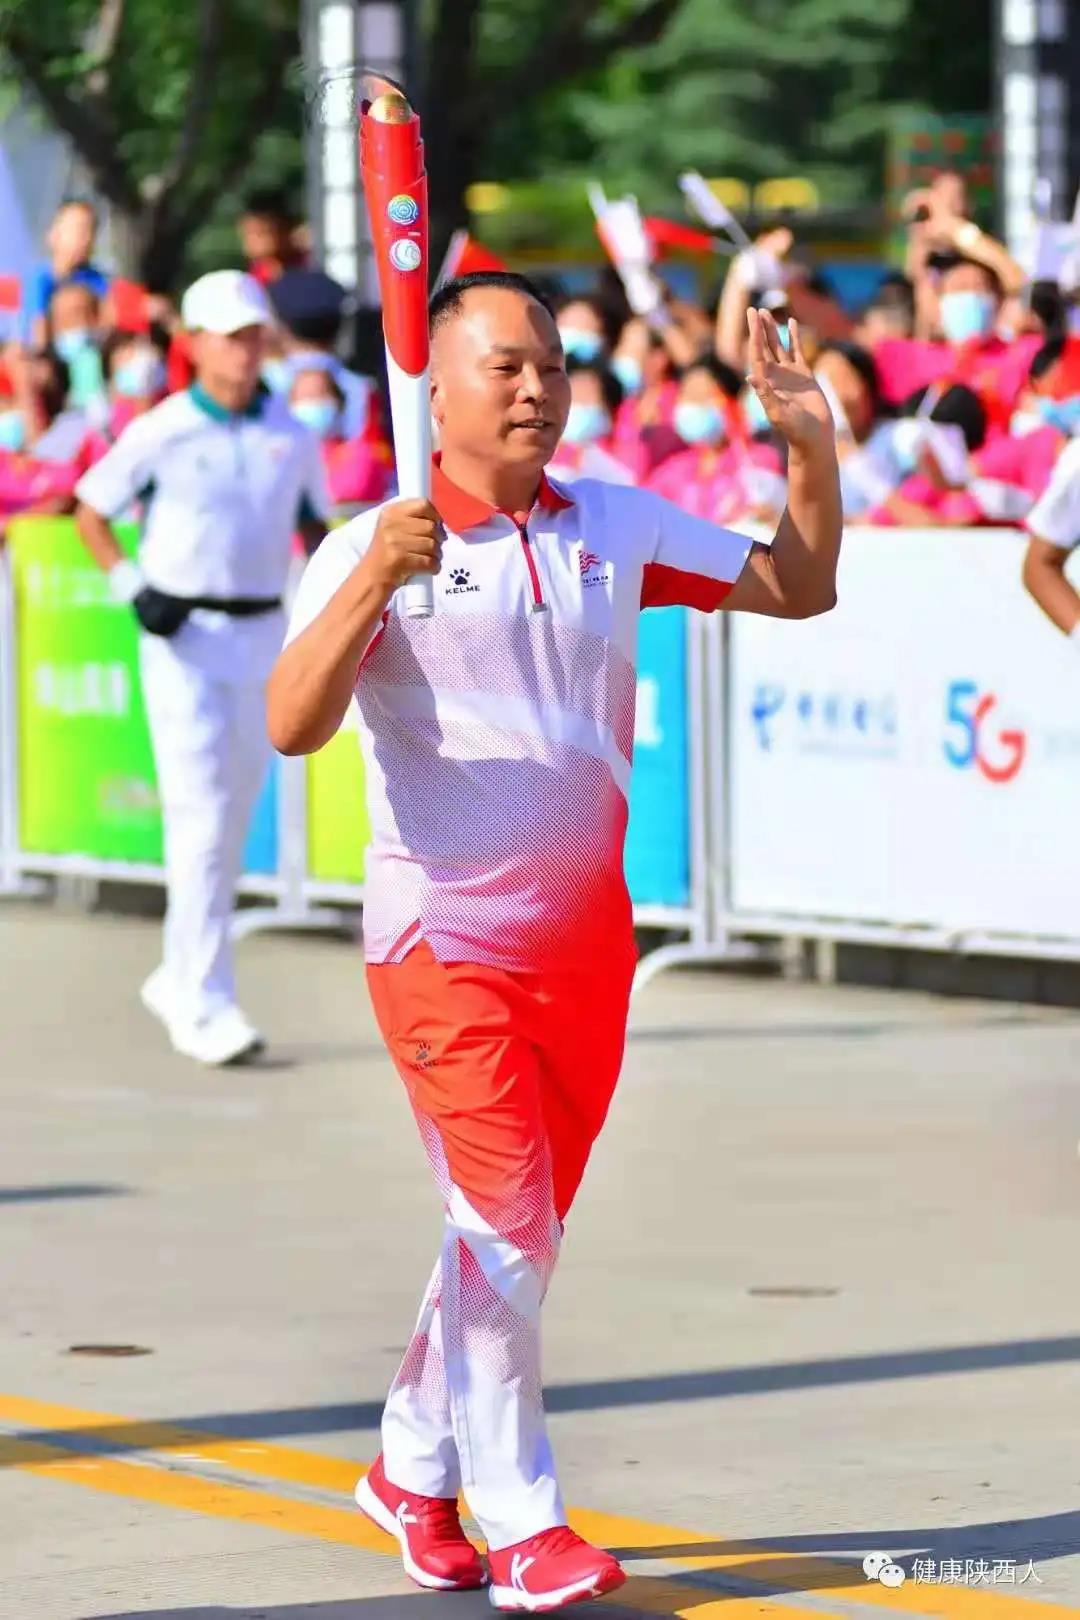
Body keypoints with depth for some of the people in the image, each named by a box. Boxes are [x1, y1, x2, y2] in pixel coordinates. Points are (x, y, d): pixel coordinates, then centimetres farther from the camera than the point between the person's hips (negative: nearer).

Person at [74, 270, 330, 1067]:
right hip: (186, 641, -5)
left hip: (265, 638, 5)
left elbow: (314, 525, 16)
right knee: (202, 820, -12)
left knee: (235, 821, 12)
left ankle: (180, 978, 28)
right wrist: (132, 586, -9)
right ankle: (204, 1007, -12)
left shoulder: (292, 437, 6)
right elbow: (91, 509, 4)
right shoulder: (160, 434, -5)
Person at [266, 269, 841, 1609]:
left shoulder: (614, 529, 7)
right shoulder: (377, 550, -7)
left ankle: (414, 1469, 29)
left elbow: (797, 587, 13)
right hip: (442, 933, -5)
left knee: (524, 1228, 12)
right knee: (503, 1223, -11)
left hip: (585, 931, 5)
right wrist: (373, 582, -32)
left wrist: (811, 445, -2)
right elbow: (292, 727, -19)